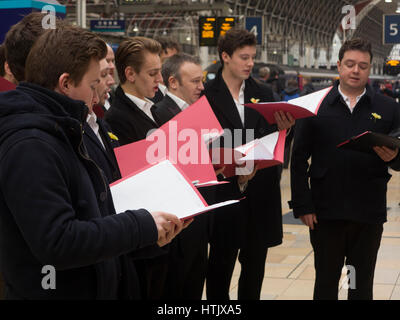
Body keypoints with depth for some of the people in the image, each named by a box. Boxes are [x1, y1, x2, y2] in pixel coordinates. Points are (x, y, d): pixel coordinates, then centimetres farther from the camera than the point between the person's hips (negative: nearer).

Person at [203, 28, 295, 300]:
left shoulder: (263, 93, 10)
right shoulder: (207, 96, -6)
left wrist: (283, 128, -15)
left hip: (260, 194, 5)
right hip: (224, 193, -4)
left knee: (255, 265, 13)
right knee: (221, 265, 6)